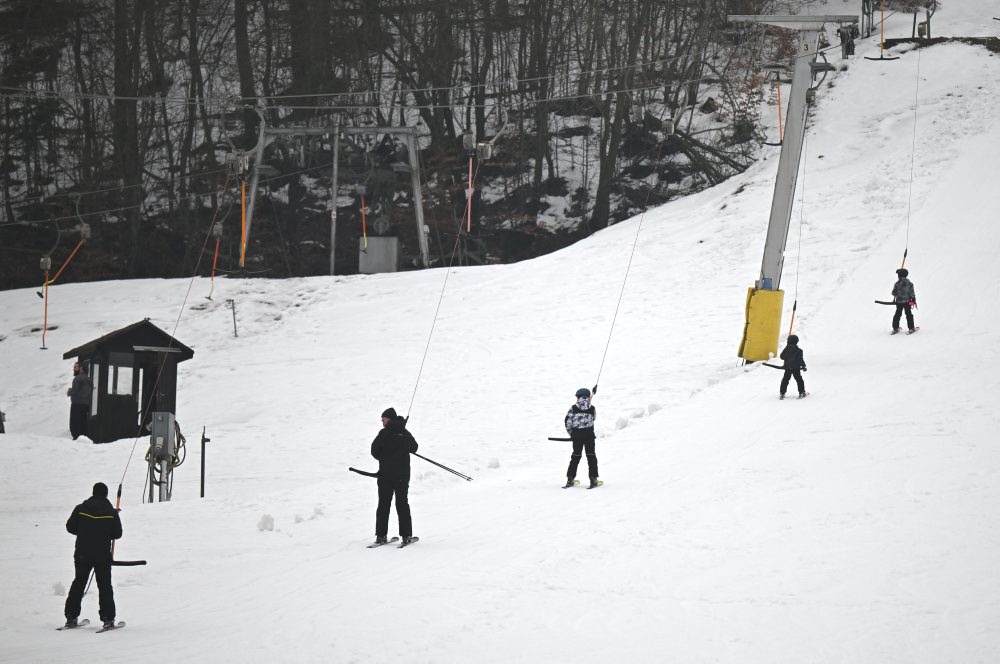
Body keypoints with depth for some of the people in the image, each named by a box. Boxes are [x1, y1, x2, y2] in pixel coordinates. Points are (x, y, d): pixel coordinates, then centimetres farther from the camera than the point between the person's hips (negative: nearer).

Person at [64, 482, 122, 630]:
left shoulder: (81, 508, -2)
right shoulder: (111, 512, -4)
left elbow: (70, 527, 3)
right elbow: (117, 533, 0)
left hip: (82, 553, 1)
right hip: (103, 555, -1)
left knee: (78, 583, 14)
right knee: (105, 586, 6)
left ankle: (71, 616, 12)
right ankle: (108, 618, -1)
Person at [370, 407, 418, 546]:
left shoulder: (384, 433, -9)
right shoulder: (405, 433, 4)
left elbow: (374, 451, -8)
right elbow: (414, 447, 19)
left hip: (386, 474, -3)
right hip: (403, 474, 3)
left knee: (383, 504, 4)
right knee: (402, 503, 9)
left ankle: (381, 535, 0)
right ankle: (406, 535, 4)